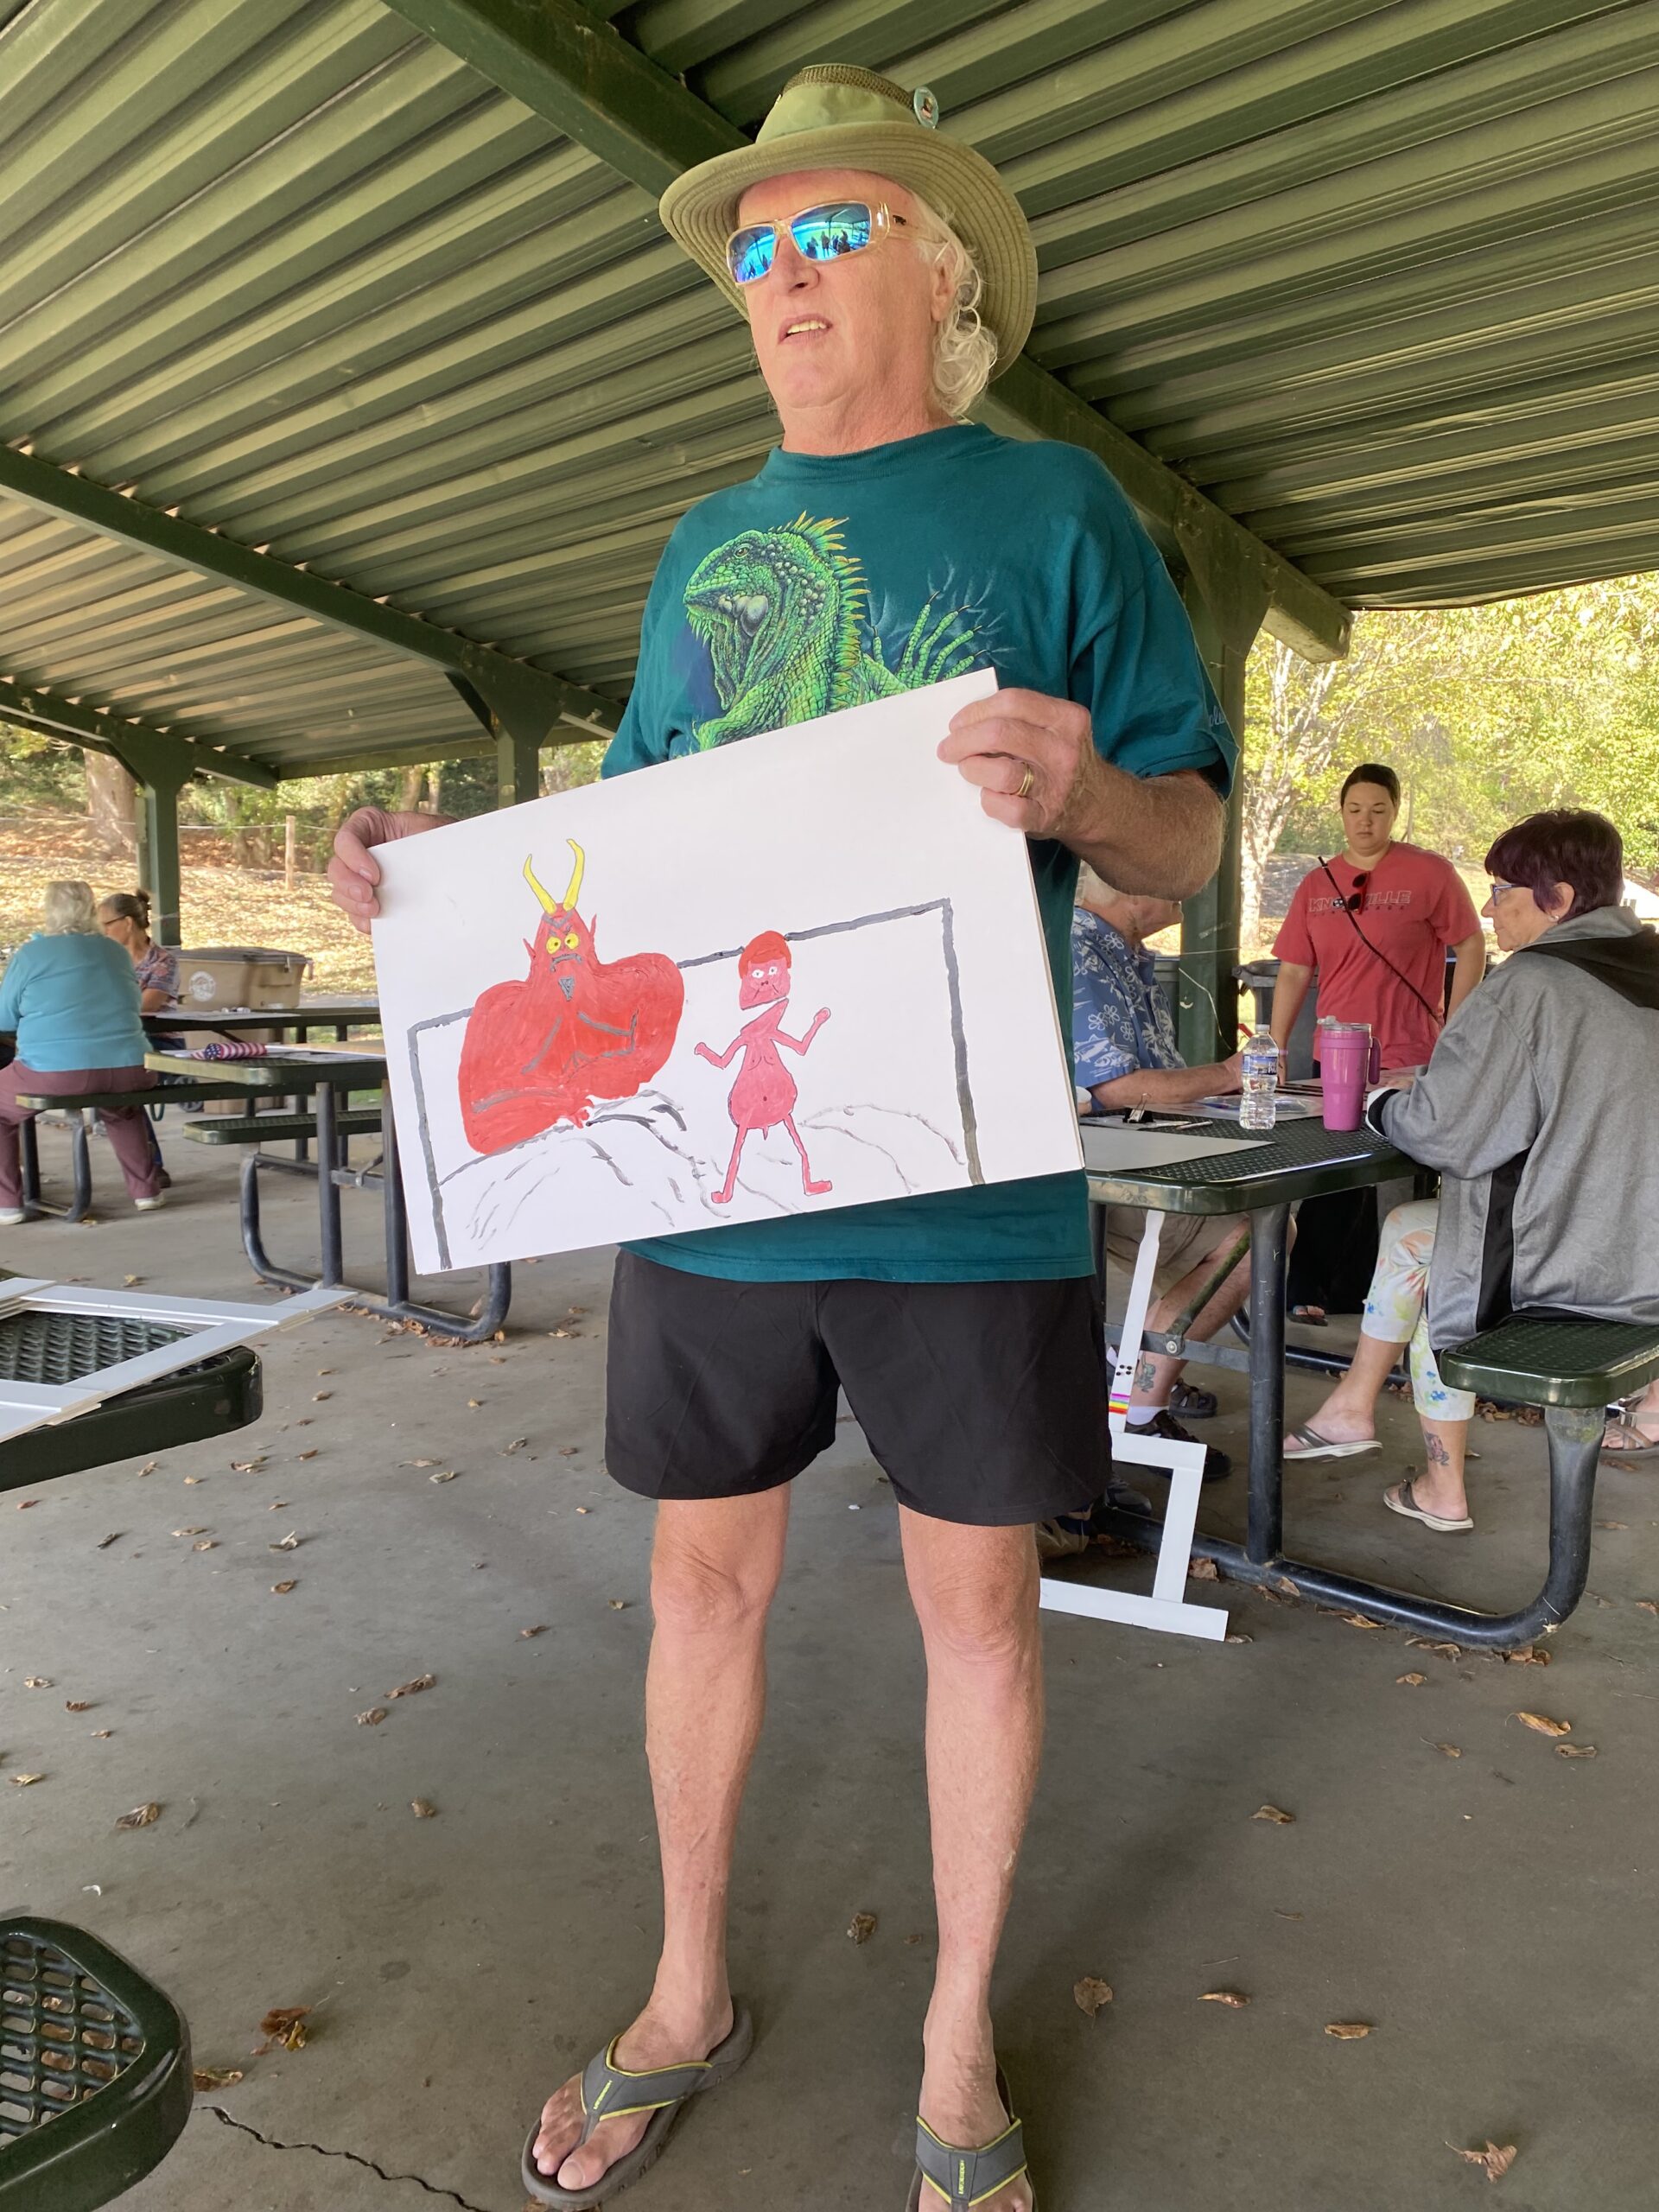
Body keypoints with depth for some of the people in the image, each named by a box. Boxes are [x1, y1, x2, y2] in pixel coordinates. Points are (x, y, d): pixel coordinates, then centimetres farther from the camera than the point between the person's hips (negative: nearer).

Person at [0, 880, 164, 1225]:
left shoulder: (31, 954, -1)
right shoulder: (115, 951, 12)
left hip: (57, 1074, -5)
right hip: (128, 1072, 5)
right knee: (123, 1109, 37)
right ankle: (146, 1189, 31)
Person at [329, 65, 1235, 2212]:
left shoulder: (1055, 510, 5)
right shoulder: (703, 547, 16)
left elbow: (1190, 838, 0)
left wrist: (1088, 790, -22)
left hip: (958, 1180, -3)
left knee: (976, 1595, 8)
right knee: (703, 1573, 12)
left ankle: (959, 2037, 32)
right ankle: (688, 1994, 35)